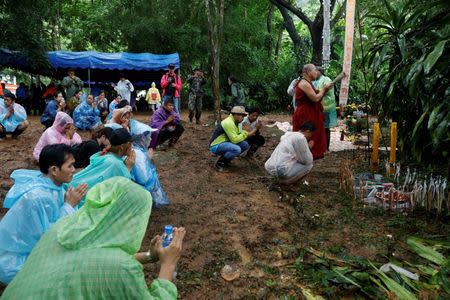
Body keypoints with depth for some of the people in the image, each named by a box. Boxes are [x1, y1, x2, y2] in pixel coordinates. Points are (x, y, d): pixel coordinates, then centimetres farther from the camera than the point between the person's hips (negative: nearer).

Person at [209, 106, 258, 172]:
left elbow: (237, 136, 10)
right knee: (237, 149, -33)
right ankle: (219, 162, -11)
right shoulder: (228, 123, -22)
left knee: (245, 145, 0)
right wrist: (245, 132, -16)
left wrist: (248, 134, -4)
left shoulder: (234, 122, 9)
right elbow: (234, 140, -26)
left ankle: (226, 160, 9)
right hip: (216, 146, -10)